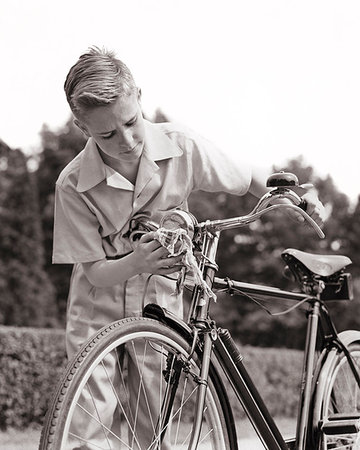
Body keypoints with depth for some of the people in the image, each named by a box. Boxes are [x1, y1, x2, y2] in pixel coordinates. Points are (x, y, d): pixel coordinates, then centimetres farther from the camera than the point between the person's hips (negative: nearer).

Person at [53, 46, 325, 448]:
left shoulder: (182, 147, -13)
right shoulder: (73, 184, -17)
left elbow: (246, 180, 2)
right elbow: (95, 271, -14)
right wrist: (137, 261, -35)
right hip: (99, 317, -1)